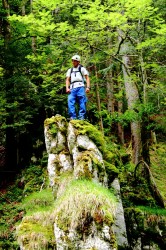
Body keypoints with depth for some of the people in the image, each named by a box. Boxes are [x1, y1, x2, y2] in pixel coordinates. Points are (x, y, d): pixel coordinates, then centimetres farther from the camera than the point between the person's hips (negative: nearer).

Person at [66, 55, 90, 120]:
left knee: (82, 102, -10)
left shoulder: (82, 69, 15)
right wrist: (67, 88, 0)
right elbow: (67, 80, 19)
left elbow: (87, 78, 6)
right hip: (72, 88, 3)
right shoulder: (70, 70, 26)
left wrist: (88, 87, -9)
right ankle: (73, 117, -15)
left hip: (80, 87, -3)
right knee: (70, 102, -13)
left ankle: (81, 117, -11)